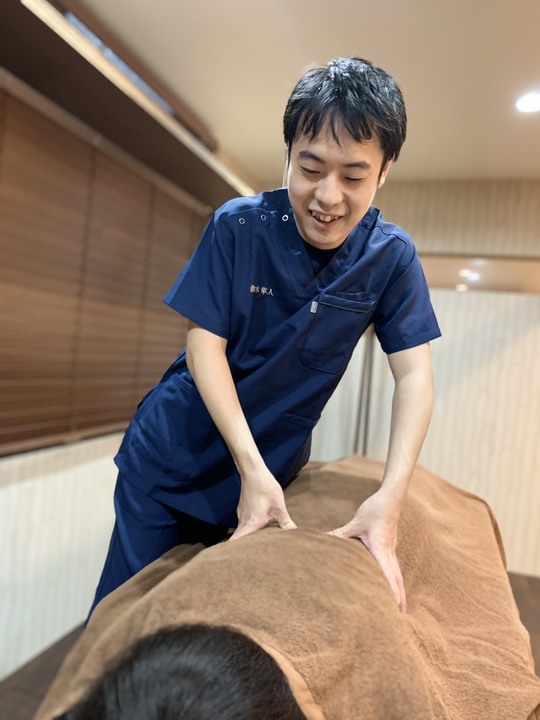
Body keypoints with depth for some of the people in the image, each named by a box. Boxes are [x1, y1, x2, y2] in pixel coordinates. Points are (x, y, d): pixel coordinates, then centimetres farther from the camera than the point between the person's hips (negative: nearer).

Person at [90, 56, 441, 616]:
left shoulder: (391, 257, -10)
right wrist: (251, 468, -24)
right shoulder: (238, 226, -15)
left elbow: (414, 374, -12)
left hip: (275, 465, 2)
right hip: (173, 457, -1)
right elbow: (204, 344, -16)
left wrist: (391, 496, -26)